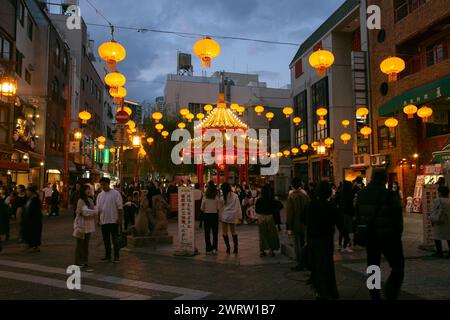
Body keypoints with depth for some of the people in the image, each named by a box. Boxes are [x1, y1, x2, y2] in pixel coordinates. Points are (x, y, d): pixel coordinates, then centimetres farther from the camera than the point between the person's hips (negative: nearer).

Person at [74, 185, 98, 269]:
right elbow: (85, 211, -20)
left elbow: (95, 209, 9)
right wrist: (95, 212, -9)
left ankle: (84, 261, 20)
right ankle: (78, 262, 9)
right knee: (80, 244, 1)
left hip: (88, 225, 7)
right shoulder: (81, 201, -12)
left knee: (86, 244, 12)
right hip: (81, 225, -7)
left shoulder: (90, 200, 10)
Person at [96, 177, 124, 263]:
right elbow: (98, 208, 14)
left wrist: (120, 218, -12)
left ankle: (116, 256, 6)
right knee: (106, 240, 12)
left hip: (113, 220, -5)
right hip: (104, 221, 5)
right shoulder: (100, 195, 10)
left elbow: (120, 207, -8)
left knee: (115, 239, -1)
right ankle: (107, 256, 22)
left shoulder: (115, 193, -6)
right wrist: (98, 219, 7)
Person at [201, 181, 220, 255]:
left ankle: (209, 249, 10)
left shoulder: (204, 198, -8)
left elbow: (202, 209, -3)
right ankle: (214, 249, 4)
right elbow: (218, 208, -4)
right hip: (215, 215, 0)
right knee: (215, 233, 9)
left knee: (207, 233, 7)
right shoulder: (217, 198, -7)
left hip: (207, 215, 0)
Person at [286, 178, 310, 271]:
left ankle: (300, 264, 7)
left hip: (295, 225, -5)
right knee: (302, 244, 17)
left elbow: (289, 213, -14)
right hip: (304, 224, 5)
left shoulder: (291, 197, -16)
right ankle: (304, 262, 25)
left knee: (297, 245, 3)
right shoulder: (305, 196, -1)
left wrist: (288, 227, -8)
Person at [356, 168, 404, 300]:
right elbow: (398, 217, -9)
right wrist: (398, 235, 4)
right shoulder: (389, 195, -13)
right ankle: (391, 294, -12)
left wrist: (361, 233, 16)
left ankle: (375, 295, 20)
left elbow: (358, 215, 9)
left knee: (373, 267, 15)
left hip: (370, 236, 6)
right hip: (387, 236, -5)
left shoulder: (361, 194, 4)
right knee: (398, 267, 4)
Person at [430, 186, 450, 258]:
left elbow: (433, 212, -10)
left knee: (437, 237, 4)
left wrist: (432, 220, 0)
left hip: (438, 222, -6)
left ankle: (439, 252, 5)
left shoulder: (437, 201, -13)